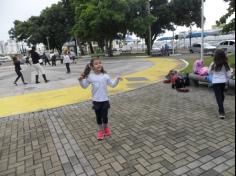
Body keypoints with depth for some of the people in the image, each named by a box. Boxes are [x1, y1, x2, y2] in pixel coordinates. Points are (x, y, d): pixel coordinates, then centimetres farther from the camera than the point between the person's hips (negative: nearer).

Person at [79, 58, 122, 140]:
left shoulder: (105, 75, -5)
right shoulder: (90, 76, -6)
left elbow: (112, 84, 0)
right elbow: (84, 86, 6)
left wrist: (117, 79, -15)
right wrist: (81, 80, -10)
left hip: (105, 100, 0)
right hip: (96, 101, 0)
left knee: (105, 116, 10)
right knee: (98, 116, 13)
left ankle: (106, 128, 39)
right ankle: (100, 130, 34)